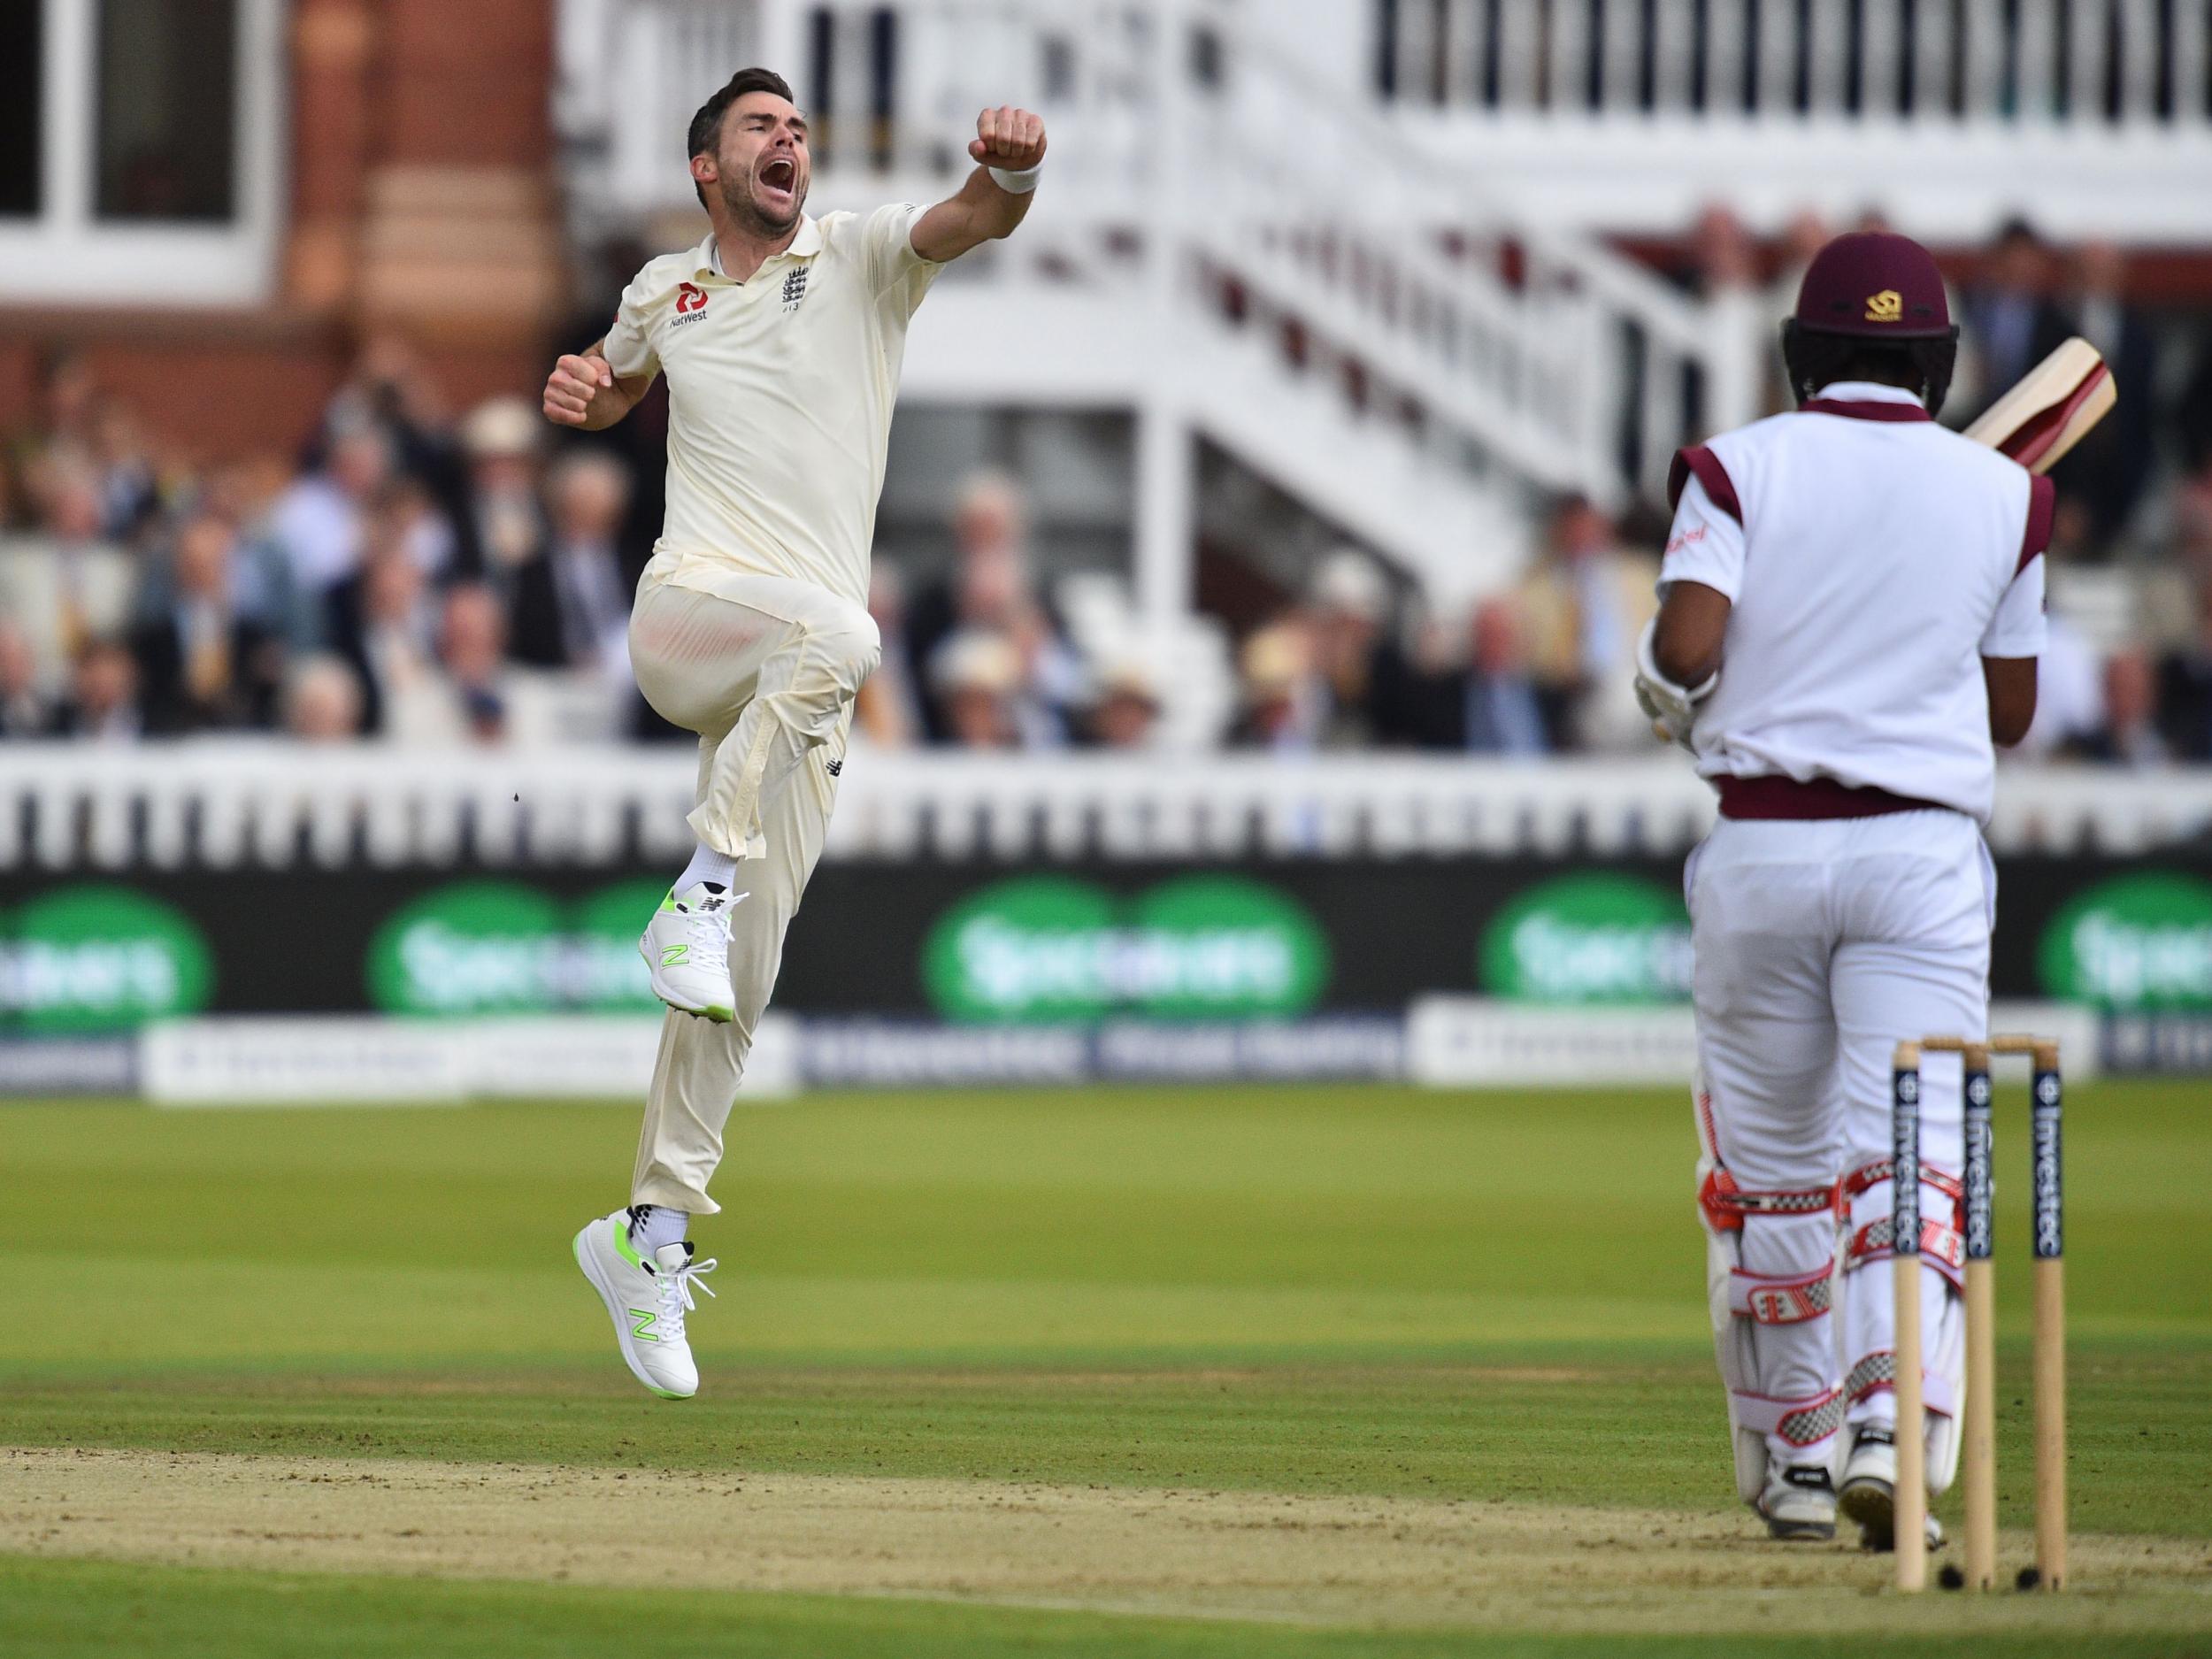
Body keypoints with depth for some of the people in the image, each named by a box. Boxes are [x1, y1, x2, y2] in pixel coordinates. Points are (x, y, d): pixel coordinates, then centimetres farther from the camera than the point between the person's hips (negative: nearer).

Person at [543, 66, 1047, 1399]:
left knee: (742, 974, -1)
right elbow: (618, 389, 35)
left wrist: (1012, 168, -34)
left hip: (803, 685, 1)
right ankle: (703, 887, -31)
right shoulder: (664, 292, 15)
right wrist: (582, 397, 10)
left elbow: (978, 221, -10)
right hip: (683, 623, -1)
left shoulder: (866, 260, 9)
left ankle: (652, 1236, 7)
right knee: (831, 633, -37)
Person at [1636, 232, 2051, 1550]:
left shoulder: (1739, 468, 1)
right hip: (1923, 850, 0)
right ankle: (1892, 1427, -28)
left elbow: (1684, 648, -13)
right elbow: (2012, 712, 13)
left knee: (1767, 1166, 13)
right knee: (1914, 1151, -7)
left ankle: (1792, 1457, 21)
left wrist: (1679, 704, 8)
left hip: (1762, 847, 0)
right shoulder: (2000, 493, 6)